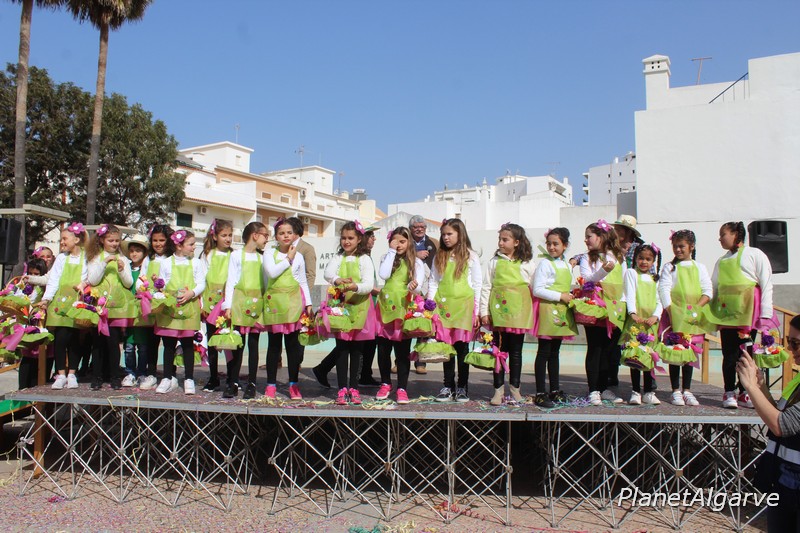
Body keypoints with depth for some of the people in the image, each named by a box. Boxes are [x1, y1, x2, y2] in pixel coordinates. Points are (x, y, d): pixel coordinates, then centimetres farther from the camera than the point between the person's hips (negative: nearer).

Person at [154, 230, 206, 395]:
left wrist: (191, 293, -15)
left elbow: (201, 284, 1)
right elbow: (161, 284, 7)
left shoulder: (196, 263, 7)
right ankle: (168, 378, 17)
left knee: (188, 344, 4)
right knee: (168, 344, 6)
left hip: (189, 307, 0)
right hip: (169, 308, 0)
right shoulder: (166, 263, 6)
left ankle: (189, 379, 12)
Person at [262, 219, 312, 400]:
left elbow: (303, 282, 11)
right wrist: (288, 258, -8)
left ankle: (294, 384, 12)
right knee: (274, 344, 4)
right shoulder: (270, 253, 3)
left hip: (293, 302, 1)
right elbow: (272, 272, -16)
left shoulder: (298, 256, 8)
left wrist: (308, 304, 6)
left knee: (293, 344, 4)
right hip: (274, 301, -1)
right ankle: (271, 384, 13)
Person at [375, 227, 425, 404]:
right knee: (383, 349, 9)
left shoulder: (416, 262, 3)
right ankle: (385, 384, 25)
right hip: (385, 307, 2)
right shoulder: (386, 258, 9)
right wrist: (392, 251, -8)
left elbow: (418, 288, -6)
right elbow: (383, 275, -12)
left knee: (402, 352, 0)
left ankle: (402, 389, 8)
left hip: (404, 308, -2)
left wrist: (414, 287, -30)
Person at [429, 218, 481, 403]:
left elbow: (477, 284, 3)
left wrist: (476, 311, -1)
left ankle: (462, 387, 13)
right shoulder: (439, 257, 11)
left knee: (462, 346, 1)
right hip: (443, 306, 3)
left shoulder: (470, 256, 3)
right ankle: (448, 386, 16)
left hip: (463, 305, -2)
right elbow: (433, 283, 12)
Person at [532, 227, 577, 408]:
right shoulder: (545, 264, -8)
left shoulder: (567, 266, 14)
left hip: (562, 311, 7)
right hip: (547, 310, -7)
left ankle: (555, 389, 24)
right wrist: (560, 296, -16)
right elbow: (537, 290, -15)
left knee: (555, 352, 15)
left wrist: (571, 296, 5)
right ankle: (540, 393, 1)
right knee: (544, 352, -4)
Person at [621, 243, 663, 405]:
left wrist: (655, 316, -7)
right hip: (635, 320, -4)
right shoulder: (631, 273, 7)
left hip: (651, 322, 4)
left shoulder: (655, 279, 19)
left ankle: (648, 392, 11)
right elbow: (630, 295, -4)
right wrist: (633, 313, -18)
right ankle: (636, 392, 1)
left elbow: (659, 301, 11)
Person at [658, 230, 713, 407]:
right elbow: (664, 290, -6)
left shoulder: (699, 268, 11)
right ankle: (676, 391, 7)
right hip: (674, 315, -2)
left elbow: (708, 291, 4)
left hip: (695, 317, 3)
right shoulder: (669, 267, 3)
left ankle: (686, 390, 15)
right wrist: (670, 313, -16)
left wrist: (697, 308, -11)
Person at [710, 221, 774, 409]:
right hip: (726, 311, 4)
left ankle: (744, 393, 9)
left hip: (748, 311, -4)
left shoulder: (755, 254, 4)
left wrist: (765, 315, -9)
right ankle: (729, 393, 6)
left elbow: (766, 285, -2)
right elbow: (714, 287, 19)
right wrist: (709, 314, 11)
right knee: (730, 353, 0)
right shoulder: (721, 261, 20)